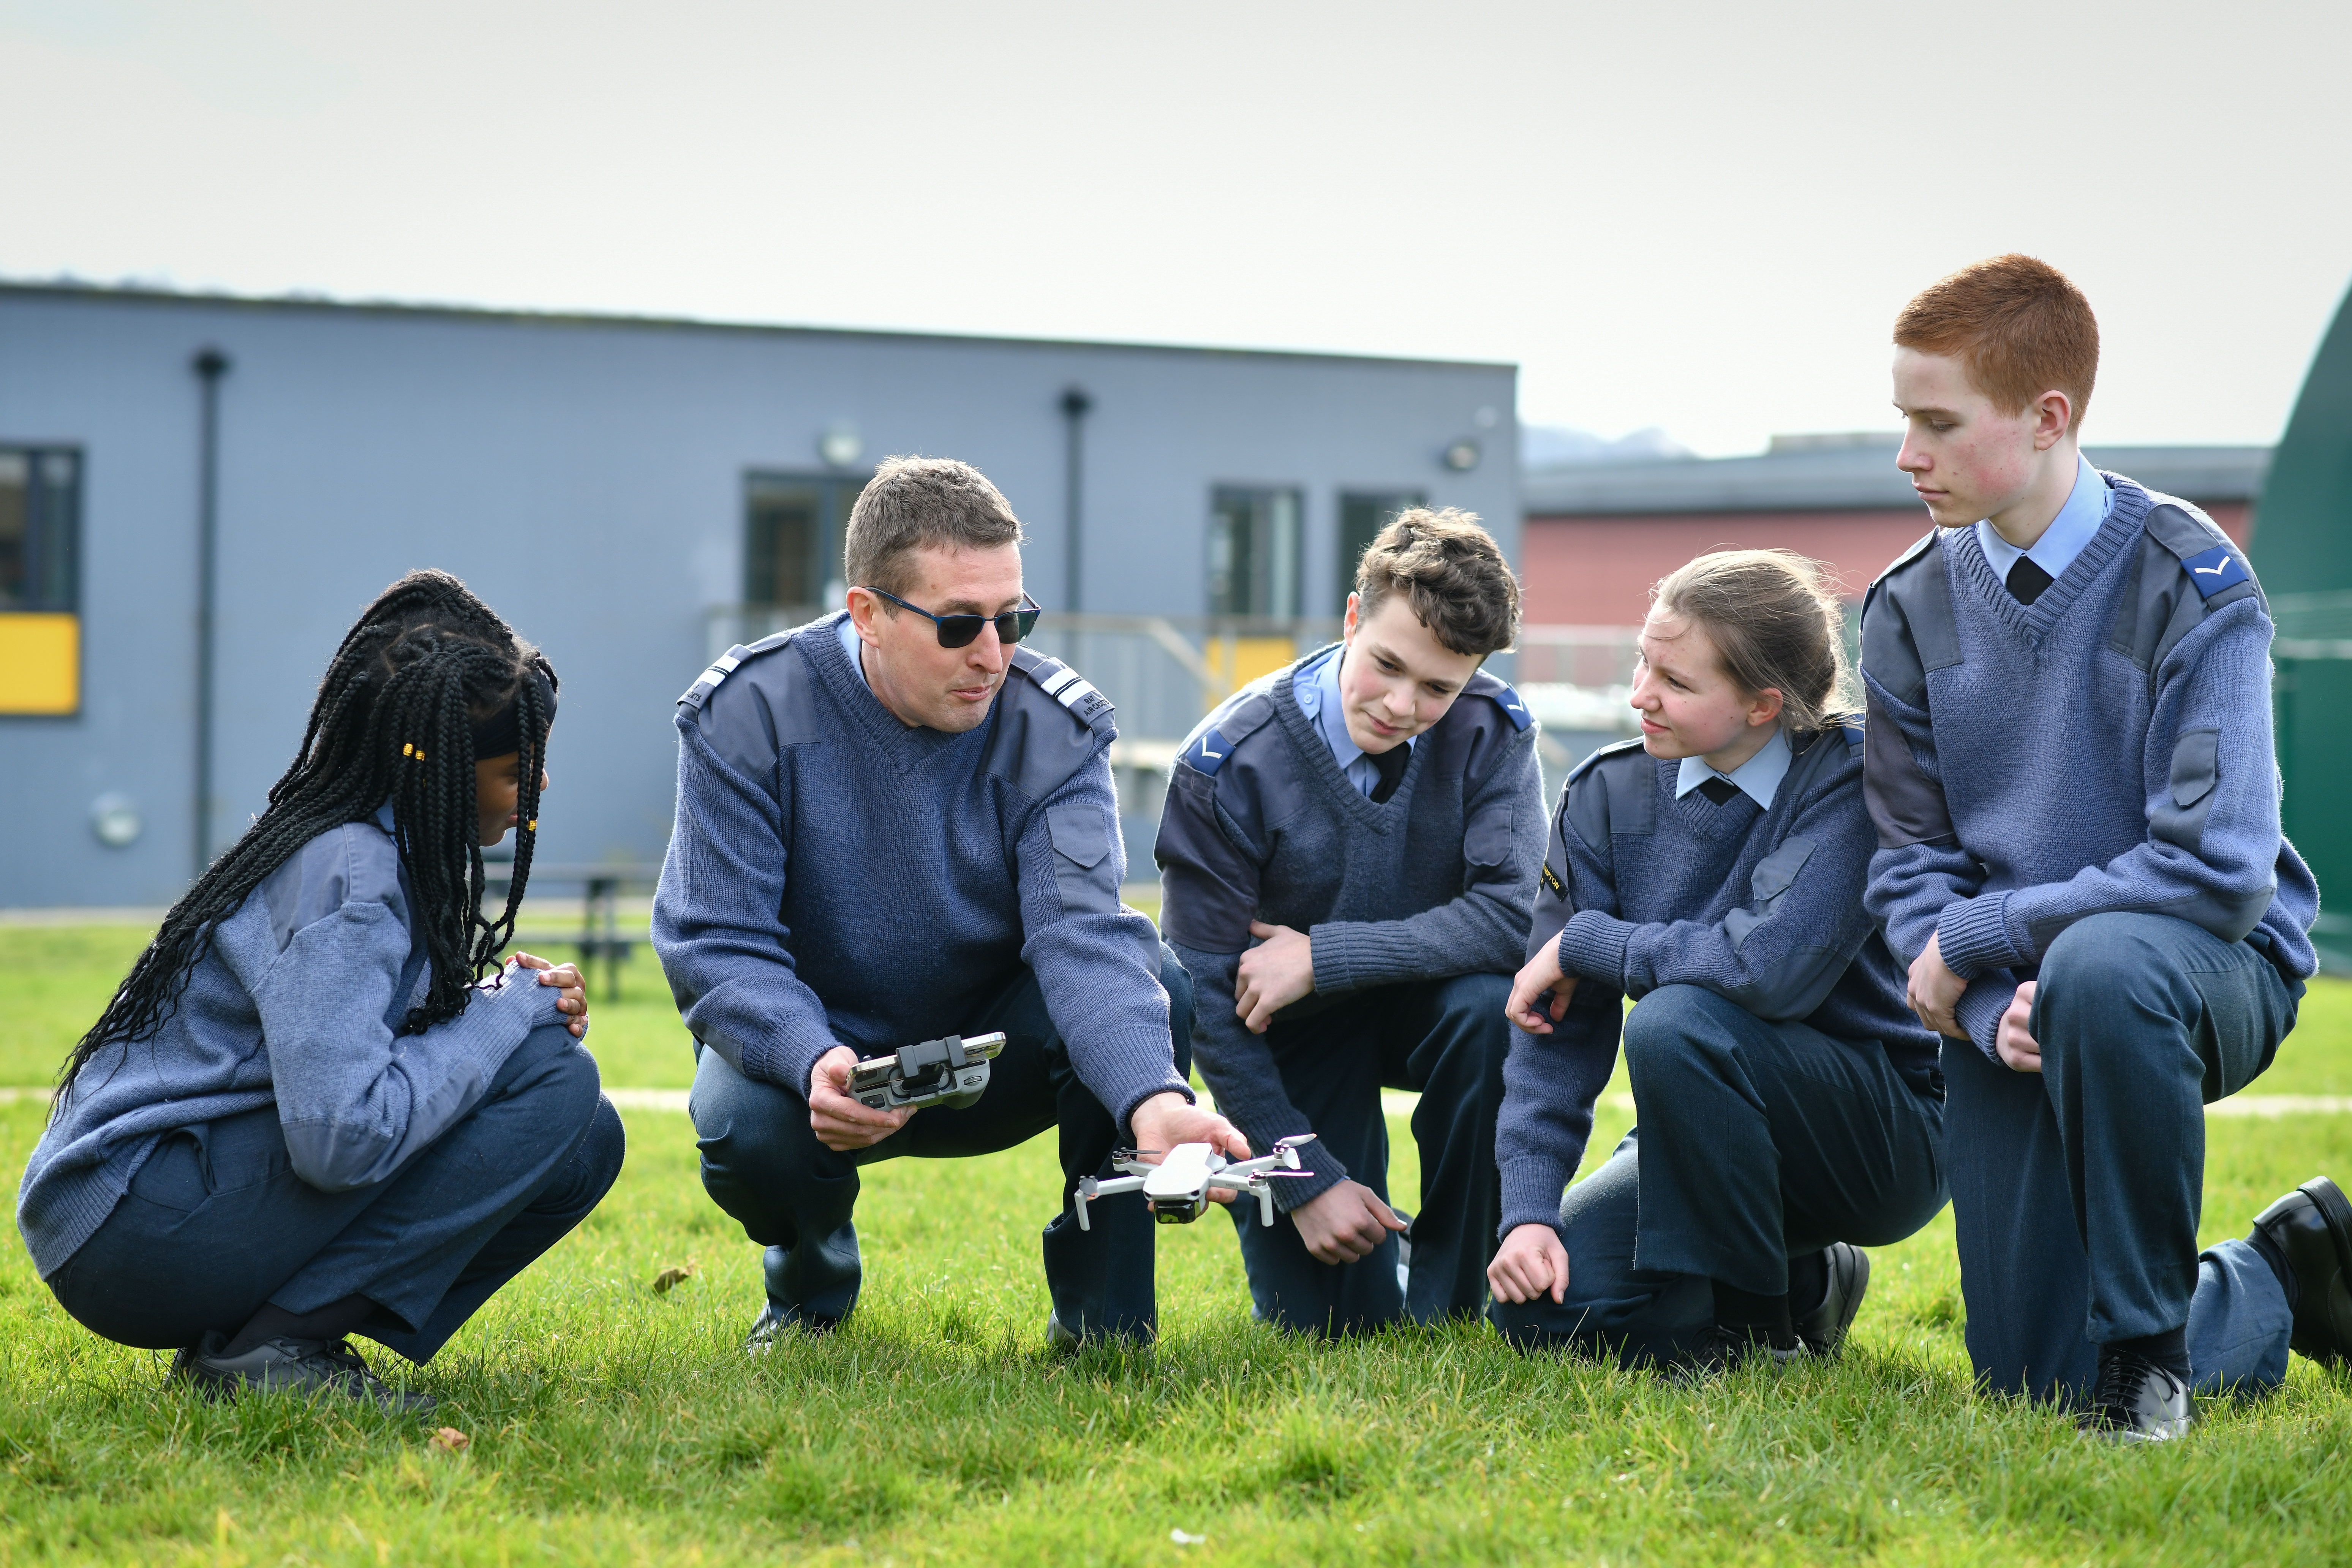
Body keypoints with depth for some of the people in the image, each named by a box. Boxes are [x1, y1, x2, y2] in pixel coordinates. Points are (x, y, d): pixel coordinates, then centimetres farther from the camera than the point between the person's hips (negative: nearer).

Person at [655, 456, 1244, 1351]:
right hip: (816, 1047, -1)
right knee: (744, 1122, -35)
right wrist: (814, 1062, -43)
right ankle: (810, 1282, 5)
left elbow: (1083, 933, -28)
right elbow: (716, 942, -21)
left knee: (1150, 981, -28)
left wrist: (1153, 1097, -49)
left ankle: (1103, 1317, -9)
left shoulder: (1055, 729, -14)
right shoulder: (746, 714, -17)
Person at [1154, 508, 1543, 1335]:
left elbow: (1512, 916, -27)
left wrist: (1322, 956, -30)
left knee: (1488, 1004, -34)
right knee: (1329, 1320, -12)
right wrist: (1308, 1179, -19)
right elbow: (1207, 996, -17)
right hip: (1297, 1032, -1)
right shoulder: (1231, 761, -22)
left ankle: (1445, 1298, -13)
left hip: (1427, 1001, 2)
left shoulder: (1491, 732, -17)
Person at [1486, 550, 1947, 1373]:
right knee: (1539, 1306, -15)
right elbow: (1558, 1024, -4)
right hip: (1708, 1143, 6)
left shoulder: (1851, 782, -18)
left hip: (1883, 1138, -6)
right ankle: (1805, 1283, 11)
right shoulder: (1609, 792, -2)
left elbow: (1771, 967, -33)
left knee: (1677, 1020, -32)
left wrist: (1585, 945, -19)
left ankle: (1754, 1329, -13)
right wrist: (1530, 1210, -15)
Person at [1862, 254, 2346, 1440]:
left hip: (2215, 970, -5)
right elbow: (1911, 862, 3)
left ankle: (2150, 1340, -21)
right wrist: (1992, 1008, -18)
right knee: (2033, 1378, -2)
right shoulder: (1911, 609, -1)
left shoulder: (2187, 581, -16)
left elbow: (2217, 869, -23)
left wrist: (1974, 937, -19)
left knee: (2100, 965, -42)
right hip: (2010, 996, 5)